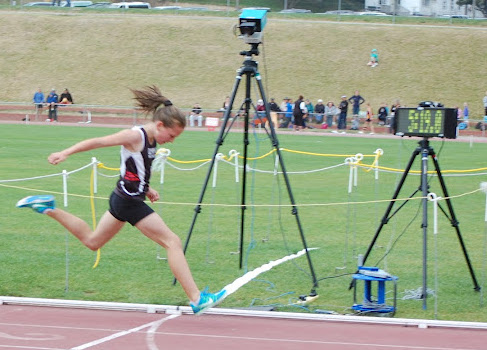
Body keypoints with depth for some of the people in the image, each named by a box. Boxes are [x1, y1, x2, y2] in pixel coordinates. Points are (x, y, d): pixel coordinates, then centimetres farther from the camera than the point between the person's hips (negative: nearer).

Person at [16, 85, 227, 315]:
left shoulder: (151, 141, 8)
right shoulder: (135, 136, -19)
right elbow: (98, 142, -21)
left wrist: (145, 188, 10)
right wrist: (65, 153, -25)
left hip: (123, 200, 10)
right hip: (129, 203, -10)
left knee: (92, 241, 25)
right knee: (172, 242, -10)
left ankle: (49, 209, 26)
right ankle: (197, 299, -12)